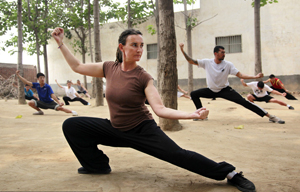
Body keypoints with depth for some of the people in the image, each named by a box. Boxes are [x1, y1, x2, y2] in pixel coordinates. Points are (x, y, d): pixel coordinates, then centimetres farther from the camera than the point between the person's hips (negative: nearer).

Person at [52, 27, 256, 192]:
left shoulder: (143, 78, -16)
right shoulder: (110, 68, -5)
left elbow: (160, 109, -24)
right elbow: (77, 66, 7)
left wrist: (192, 114, -38)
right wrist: (60, 42, 9)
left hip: (142, 131, -4)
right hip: (116, 129, 5)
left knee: (179, 155, -18)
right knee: (71, 125, -2)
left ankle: (229, 174, -3)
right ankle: (98, 165, 12)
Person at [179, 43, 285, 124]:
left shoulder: (228, 64, -14)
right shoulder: (207, 62, -12)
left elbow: (240, 75, -16)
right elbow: (191, 61, -14)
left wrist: (254, 77, -29)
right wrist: (183, 51, -26)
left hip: (225, 90, -3)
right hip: (211, 90, 3)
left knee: (244, 101, -19)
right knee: (193, 94, -8)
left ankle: (270, 116, -17)